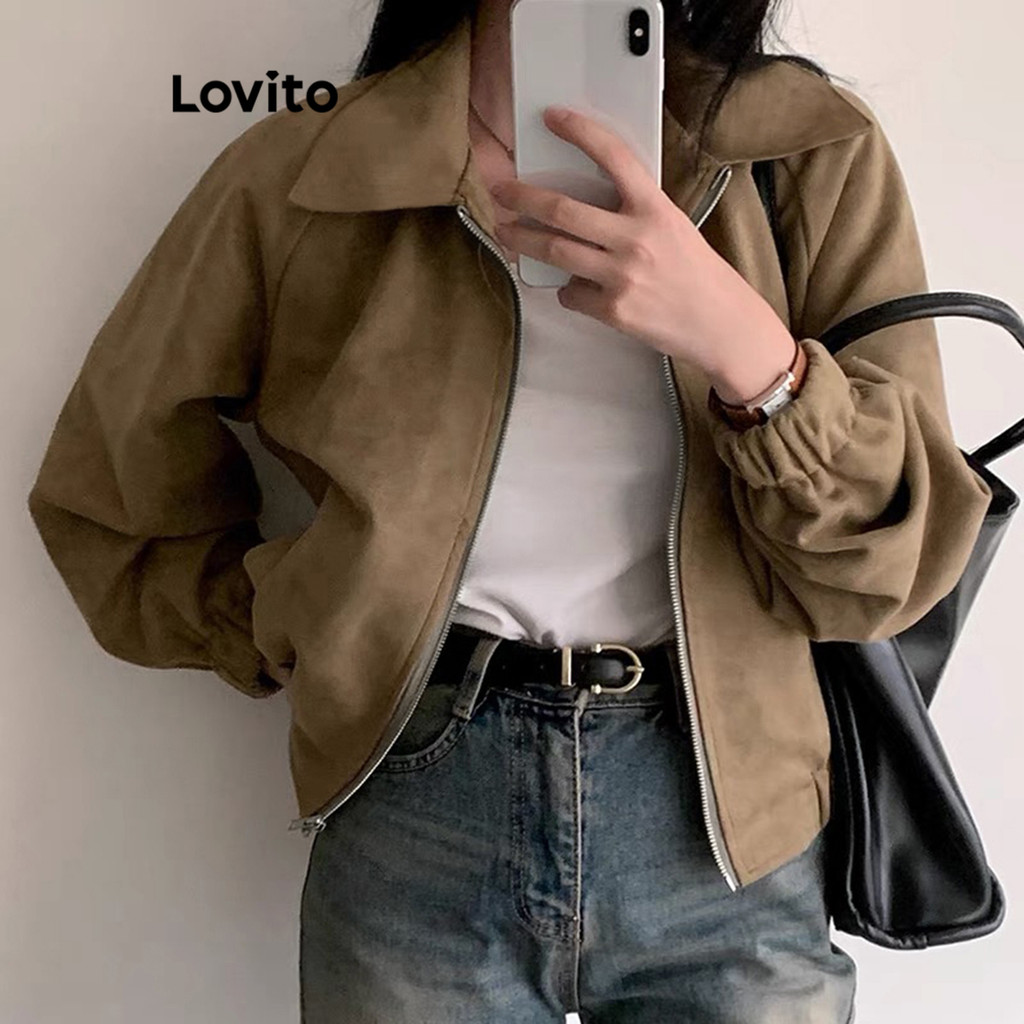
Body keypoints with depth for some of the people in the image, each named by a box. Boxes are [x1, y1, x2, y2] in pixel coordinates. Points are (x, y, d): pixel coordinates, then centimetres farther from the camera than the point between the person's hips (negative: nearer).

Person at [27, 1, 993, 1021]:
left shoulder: (819, 155, -4)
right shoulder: (295, 180, -5)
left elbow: (895, 566, -8)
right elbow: (105, 495, 7)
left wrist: (744, 343, -22)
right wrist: (301, 638, -3)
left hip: (725, 834, 1)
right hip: (414, 812, 0)